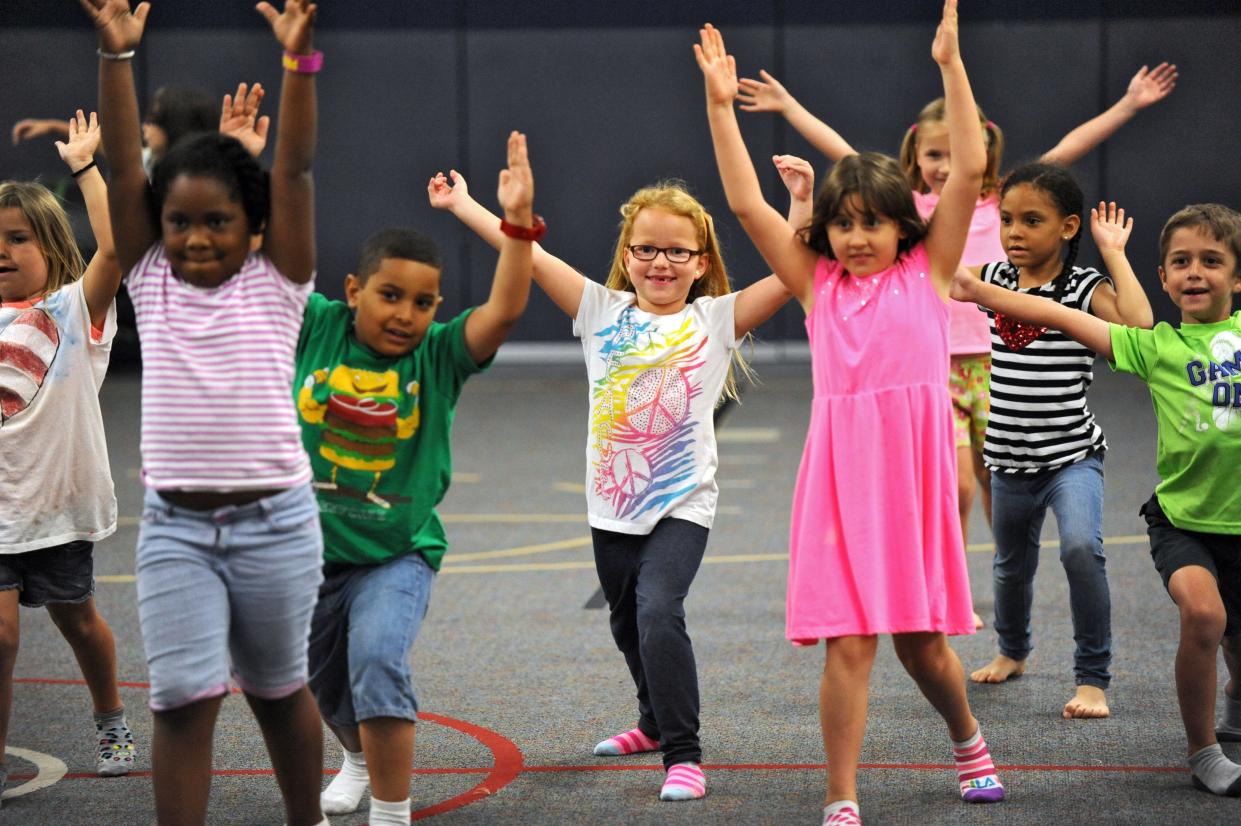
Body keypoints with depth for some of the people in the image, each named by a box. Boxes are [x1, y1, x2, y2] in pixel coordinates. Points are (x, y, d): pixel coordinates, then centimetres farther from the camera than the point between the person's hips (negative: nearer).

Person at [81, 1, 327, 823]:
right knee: (185, 699, -7)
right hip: (174, 526, 1)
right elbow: (124, 168, -4)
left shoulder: (276, 286, -1)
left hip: (276, 521, -1)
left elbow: (294, 171, -10)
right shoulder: (151, 282, 3)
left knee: (277, 689, 15)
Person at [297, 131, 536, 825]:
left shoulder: (439, 356, -10)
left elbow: (505, 308, -24)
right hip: (310, 549, 3)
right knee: (324, 685, 22)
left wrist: (517, 222, -34)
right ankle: (362, 758, 55)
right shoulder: (318, 330, -7)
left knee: (378, 664, -27)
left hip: (399, 554, -3)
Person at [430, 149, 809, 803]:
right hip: (612, 504, 4)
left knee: (658, 614, -22)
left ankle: (683, 755, -15)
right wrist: (462, 205, 3)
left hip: (682, 503, -4)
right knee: (628, 624, 20)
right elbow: (530, 256, 3)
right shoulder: (603, 313, 3)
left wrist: (801, 203, -19)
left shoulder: (715, 321, -2)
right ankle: (658, 722, 45)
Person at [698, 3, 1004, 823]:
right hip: (843, 471, 0)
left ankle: (968, 741, 41)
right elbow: (747, 204, 2)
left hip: (915, 468, 0)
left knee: (921, 636, 12)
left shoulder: (928, 270, 6)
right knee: (849, 641, -4)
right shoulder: (818, 283, 8)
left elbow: (970, 170, -2)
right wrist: (721, 105, -5)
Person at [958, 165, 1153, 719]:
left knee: (1081, 546, -29)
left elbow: (1138, 323, -29)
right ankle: (1013, 650, 51)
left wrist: (1112, 252, -20)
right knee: (1012, 565, 21)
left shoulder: (1084, 288, -12)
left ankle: (1093, 678, -15)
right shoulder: (995, 279, 3)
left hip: (1072, 457, -5)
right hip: (1010, 462, 5)